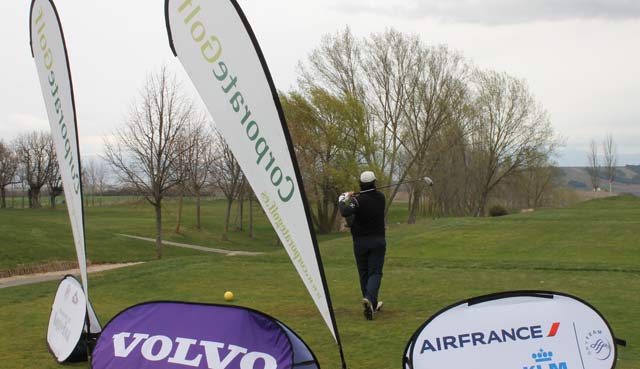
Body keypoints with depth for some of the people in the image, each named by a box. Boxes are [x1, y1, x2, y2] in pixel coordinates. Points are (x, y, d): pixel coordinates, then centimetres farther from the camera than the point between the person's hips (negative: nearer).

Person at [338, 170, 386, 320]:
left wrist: (342, 200, -11)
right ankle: (370, 298, -27)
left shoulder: (358, 200, -14)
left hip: (360, 242, -1)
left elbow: (346, 212, -29)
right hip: (378, 241, 2)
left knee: (364, 274, 11)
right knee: (375, 272, -2)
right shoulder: (380, 197, 1)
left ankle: (372, 305, 18)